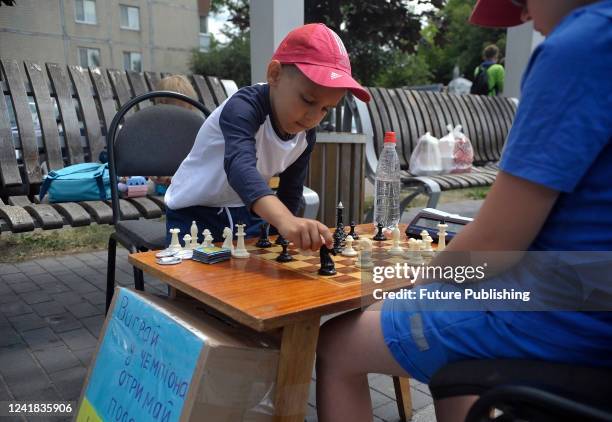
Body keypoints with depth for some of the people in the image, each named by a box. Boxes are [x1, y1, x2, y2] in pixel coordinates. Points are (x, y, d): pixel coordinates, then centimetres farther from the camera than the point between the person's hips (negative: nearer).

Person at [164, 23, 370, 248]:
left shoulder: (305, 135, -8)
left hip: (248, 214, 5)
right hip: (195, 213, -5)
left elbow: (291, 191, 3)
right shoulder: (243, 107, -30)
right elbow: (240, 166, -50)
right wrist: (285, 220, -65)